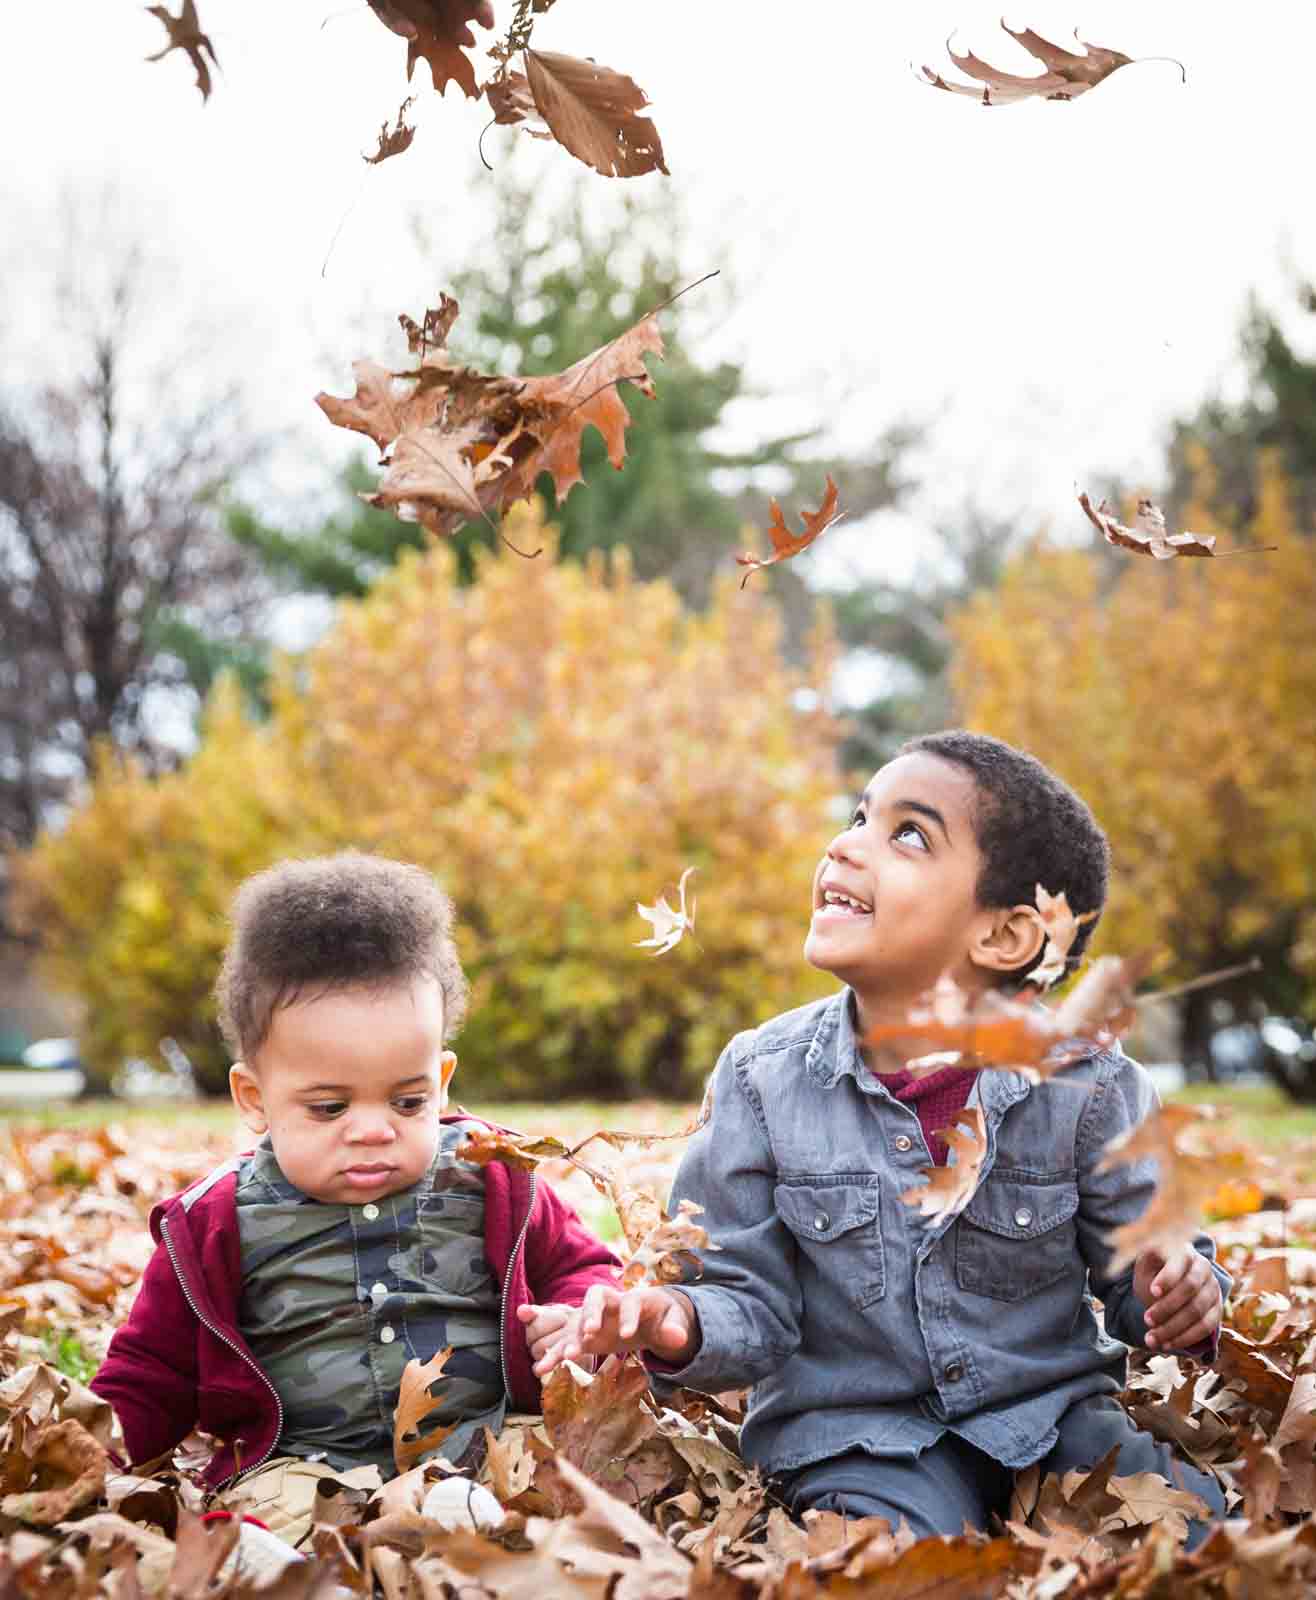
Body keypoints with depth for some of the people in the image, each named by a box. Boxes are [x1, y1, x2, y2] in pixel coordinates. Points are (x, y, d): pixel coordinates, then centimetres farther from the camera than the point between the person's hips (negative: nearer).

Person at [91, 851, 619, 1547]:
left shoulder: (493, 1183, 10)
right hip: (307, 1464, -1)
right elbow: (150, 1379, 18)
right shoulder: (215, 1228, 8)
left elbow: (578, 1265, 25)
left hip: (496, 1446, 2)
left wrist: (580, 1319, 1)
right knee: (280, 1506, -37)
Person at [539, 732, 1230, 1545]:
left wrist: (1182, 1298, -22)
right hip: (856, 1429, -2)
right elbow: (756, 1303, -4)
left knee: (1198, 1531, -21)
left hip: (1052, 1407, 2)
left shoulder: (1088, 1084, -8)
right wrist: (684, 1326, -26)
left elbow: (1141, 1279, 1)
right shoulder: (766, 1078, -6)